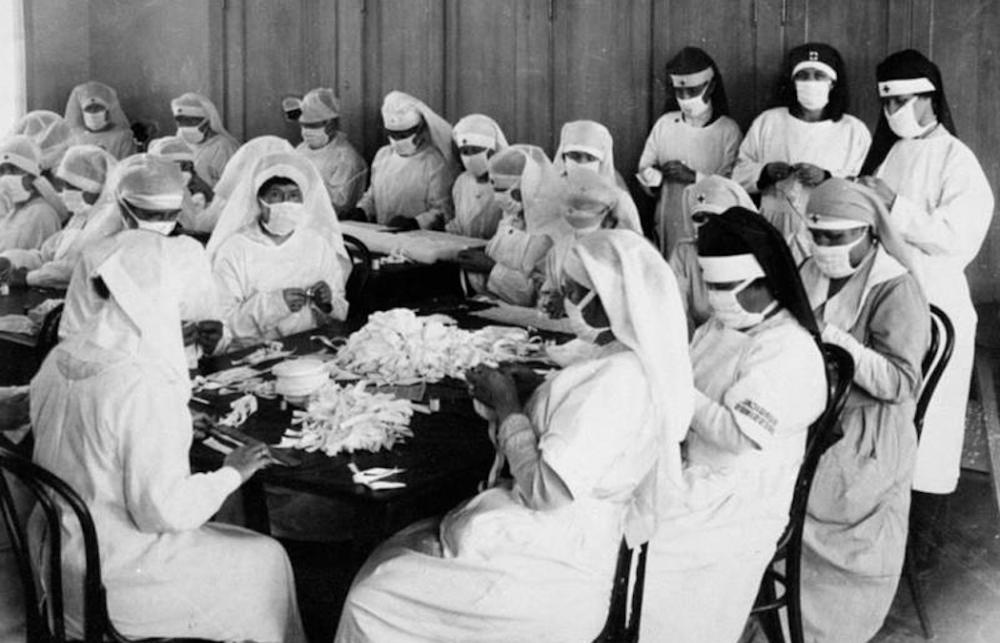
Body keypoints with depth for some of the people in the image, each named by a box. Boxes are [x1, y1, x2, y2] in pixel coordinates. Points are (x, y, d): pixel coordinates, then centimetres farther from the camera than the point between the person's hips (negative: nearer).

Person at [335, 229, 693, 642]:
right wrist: (505, 402, 1)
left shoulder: (617, 380, -24)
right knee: (390, 557, 11)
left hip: (549, 569, -10)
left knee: (371, 604, -6)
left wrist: (506, 406, -12)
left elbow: (546, 491, -23)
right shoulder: (629, 359, 6)